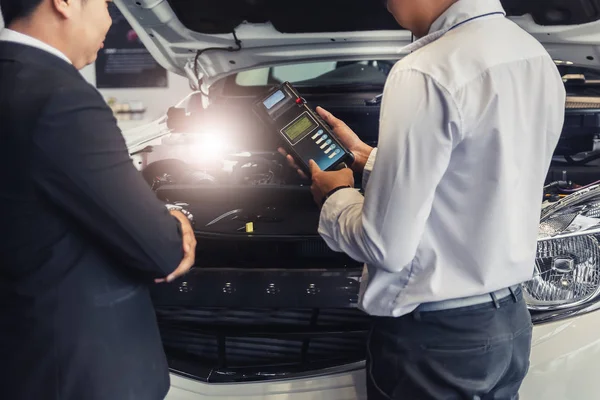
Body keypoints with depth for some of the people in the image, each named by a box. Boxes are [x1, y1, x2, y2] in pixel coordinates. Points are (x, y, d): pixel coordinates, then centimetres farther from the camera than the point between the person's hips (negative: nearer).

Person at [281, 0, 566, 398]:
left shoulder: (426, 73, -24)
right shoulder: (538, 60, 3)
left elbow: (387, 246, -22)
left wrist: (335, 197, -3)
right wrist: (367, 157, 16)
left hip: (434, 335, -8)